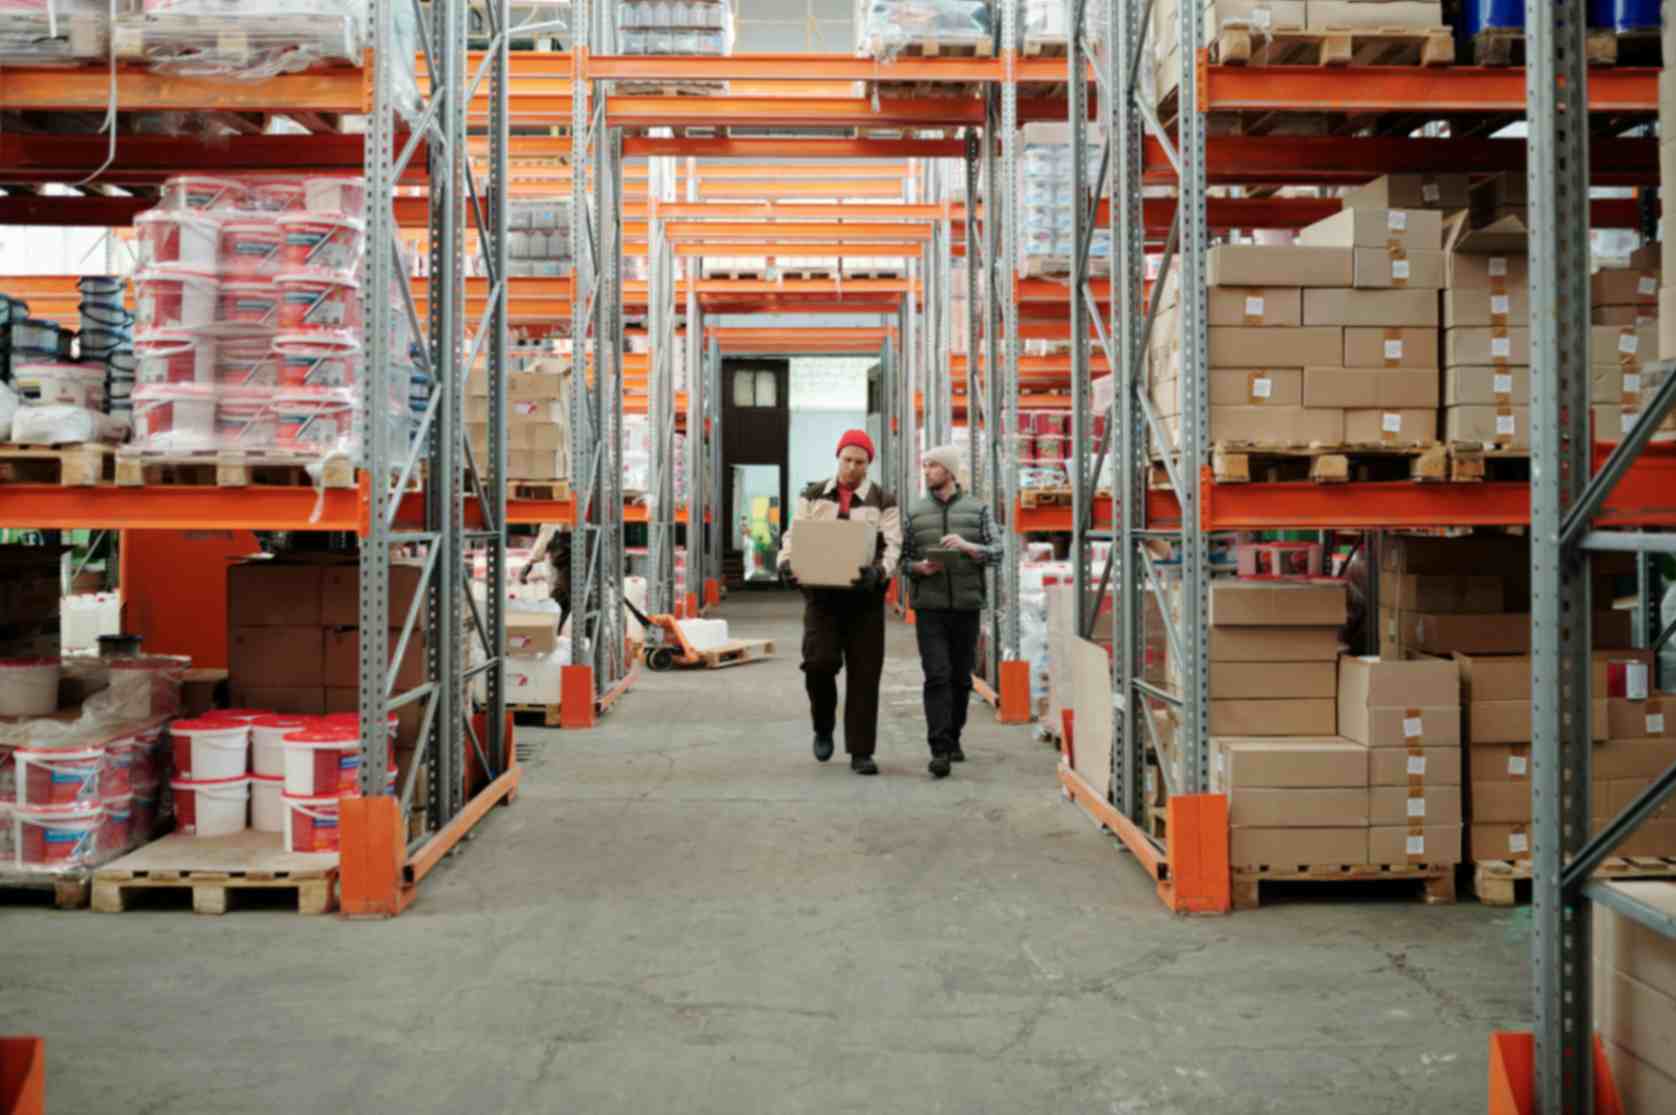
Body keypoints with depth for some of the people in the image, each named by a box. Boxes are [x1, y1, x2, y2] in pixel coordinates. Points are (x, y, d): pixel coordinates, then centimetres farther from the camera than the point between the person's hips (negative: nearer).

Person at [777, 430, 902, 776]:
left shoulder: (883, 501, 3)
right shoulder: (812, 496, 10)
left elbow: (892, 546, -7)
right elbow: (794, 535, 7)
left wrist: (878, 572, -29)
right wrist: (786, 562, -15)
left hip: (864, 596, -1)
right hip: (821, 594, 1)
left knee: (864, 674, 0)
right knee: (819, 661, -13)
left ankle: (861, 752, 9)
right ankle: (823, 728, 15)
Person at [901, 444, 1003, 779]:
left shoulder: (978, 510, 6)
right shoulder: (915, 511, 8)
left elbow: (996, 552, -1)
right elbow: (903, 558, 10)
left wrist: (967, 546, -18)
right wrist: (920, 567, -11)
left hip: (967, 605, 1)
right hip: (929, 607, -1)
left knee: (961, 678, 8)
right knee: (937, 677, -11)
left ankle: (953, 739, 26)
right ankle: (940, 750, -14)